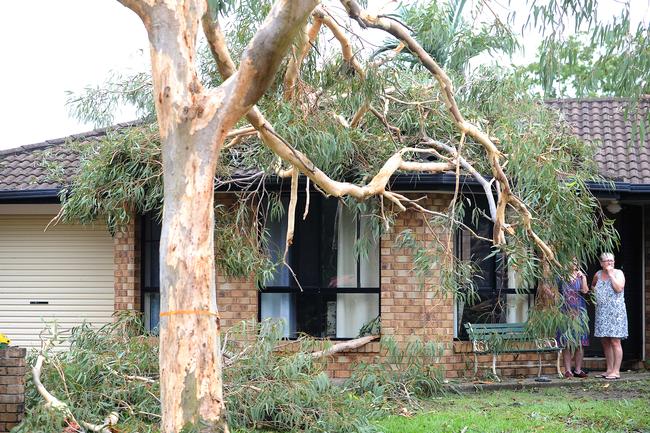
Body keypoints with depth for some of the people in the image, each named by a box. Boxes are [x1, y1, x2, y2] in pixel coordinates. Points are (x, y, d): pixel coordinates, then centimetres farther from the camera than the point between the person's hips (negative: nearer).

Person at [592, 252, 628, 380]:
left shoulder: (618, 273, -2)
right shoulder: (598, 274, 12)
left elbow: (619, 288, -19)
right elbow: (592, 286, 33)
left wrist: (611, 274, -14)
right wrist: (596, 292, 13)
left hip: (615, 311, -6)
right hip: (602, 311, 6)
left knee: (615, 341, -9)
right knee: (605, 342, 8)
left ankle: (616, 371, -9)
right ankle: (609, 369, 15)